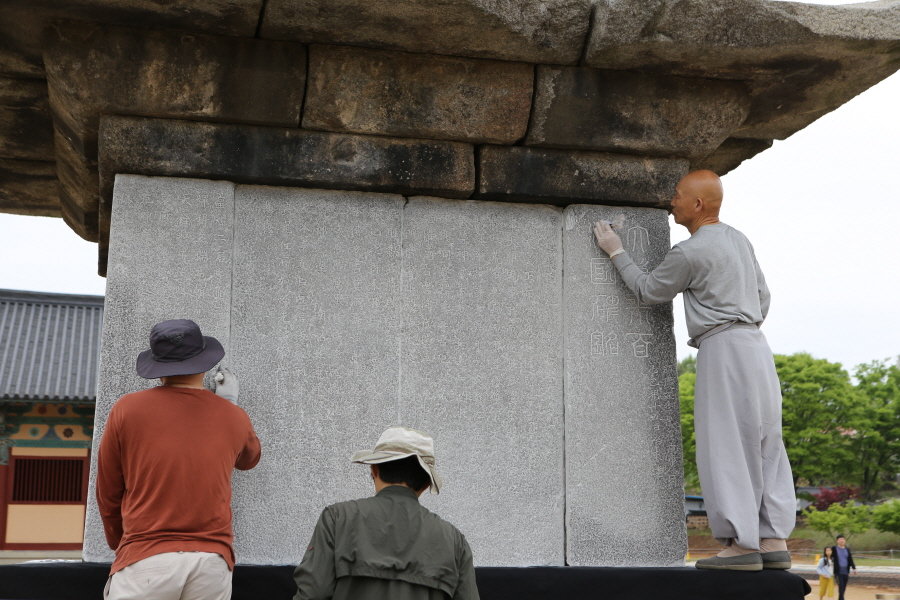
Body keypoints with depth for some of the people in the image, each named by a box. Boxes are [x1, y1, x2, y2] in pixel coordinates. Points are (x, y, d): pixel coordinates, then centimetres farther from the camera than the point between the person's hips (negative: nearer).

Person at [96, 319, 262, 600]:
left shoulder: (127, 409, 3)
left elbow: (108, 493, 11)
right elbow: (249, 459, 33)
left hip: (146, 560, -2)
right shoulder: (233, 417, 9)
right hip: (212, 562, 2)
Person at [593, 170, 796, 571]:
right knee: (763, 447, 6)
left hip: (723, 347, -9)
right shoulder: (738, 239, 17)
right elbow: (762, 295, 20)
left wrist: (616, 252, 10)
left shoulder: (690, 253, -10)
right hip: (755, 344, 9)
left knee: (726, 447, -7)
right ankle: (773, 543, 6)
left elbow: (647, 291, 2)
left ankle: (742, 544, -9)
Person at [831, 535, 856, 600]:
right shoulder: (834, 549, -2)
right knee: (841, 585, -14)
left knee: (844, 587, 8)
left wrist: (854, 568, 1)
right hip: (838, 571, -4)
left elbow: (850, 560, 11)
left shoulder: (847, 549, 11)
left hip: (846, 571, 4)